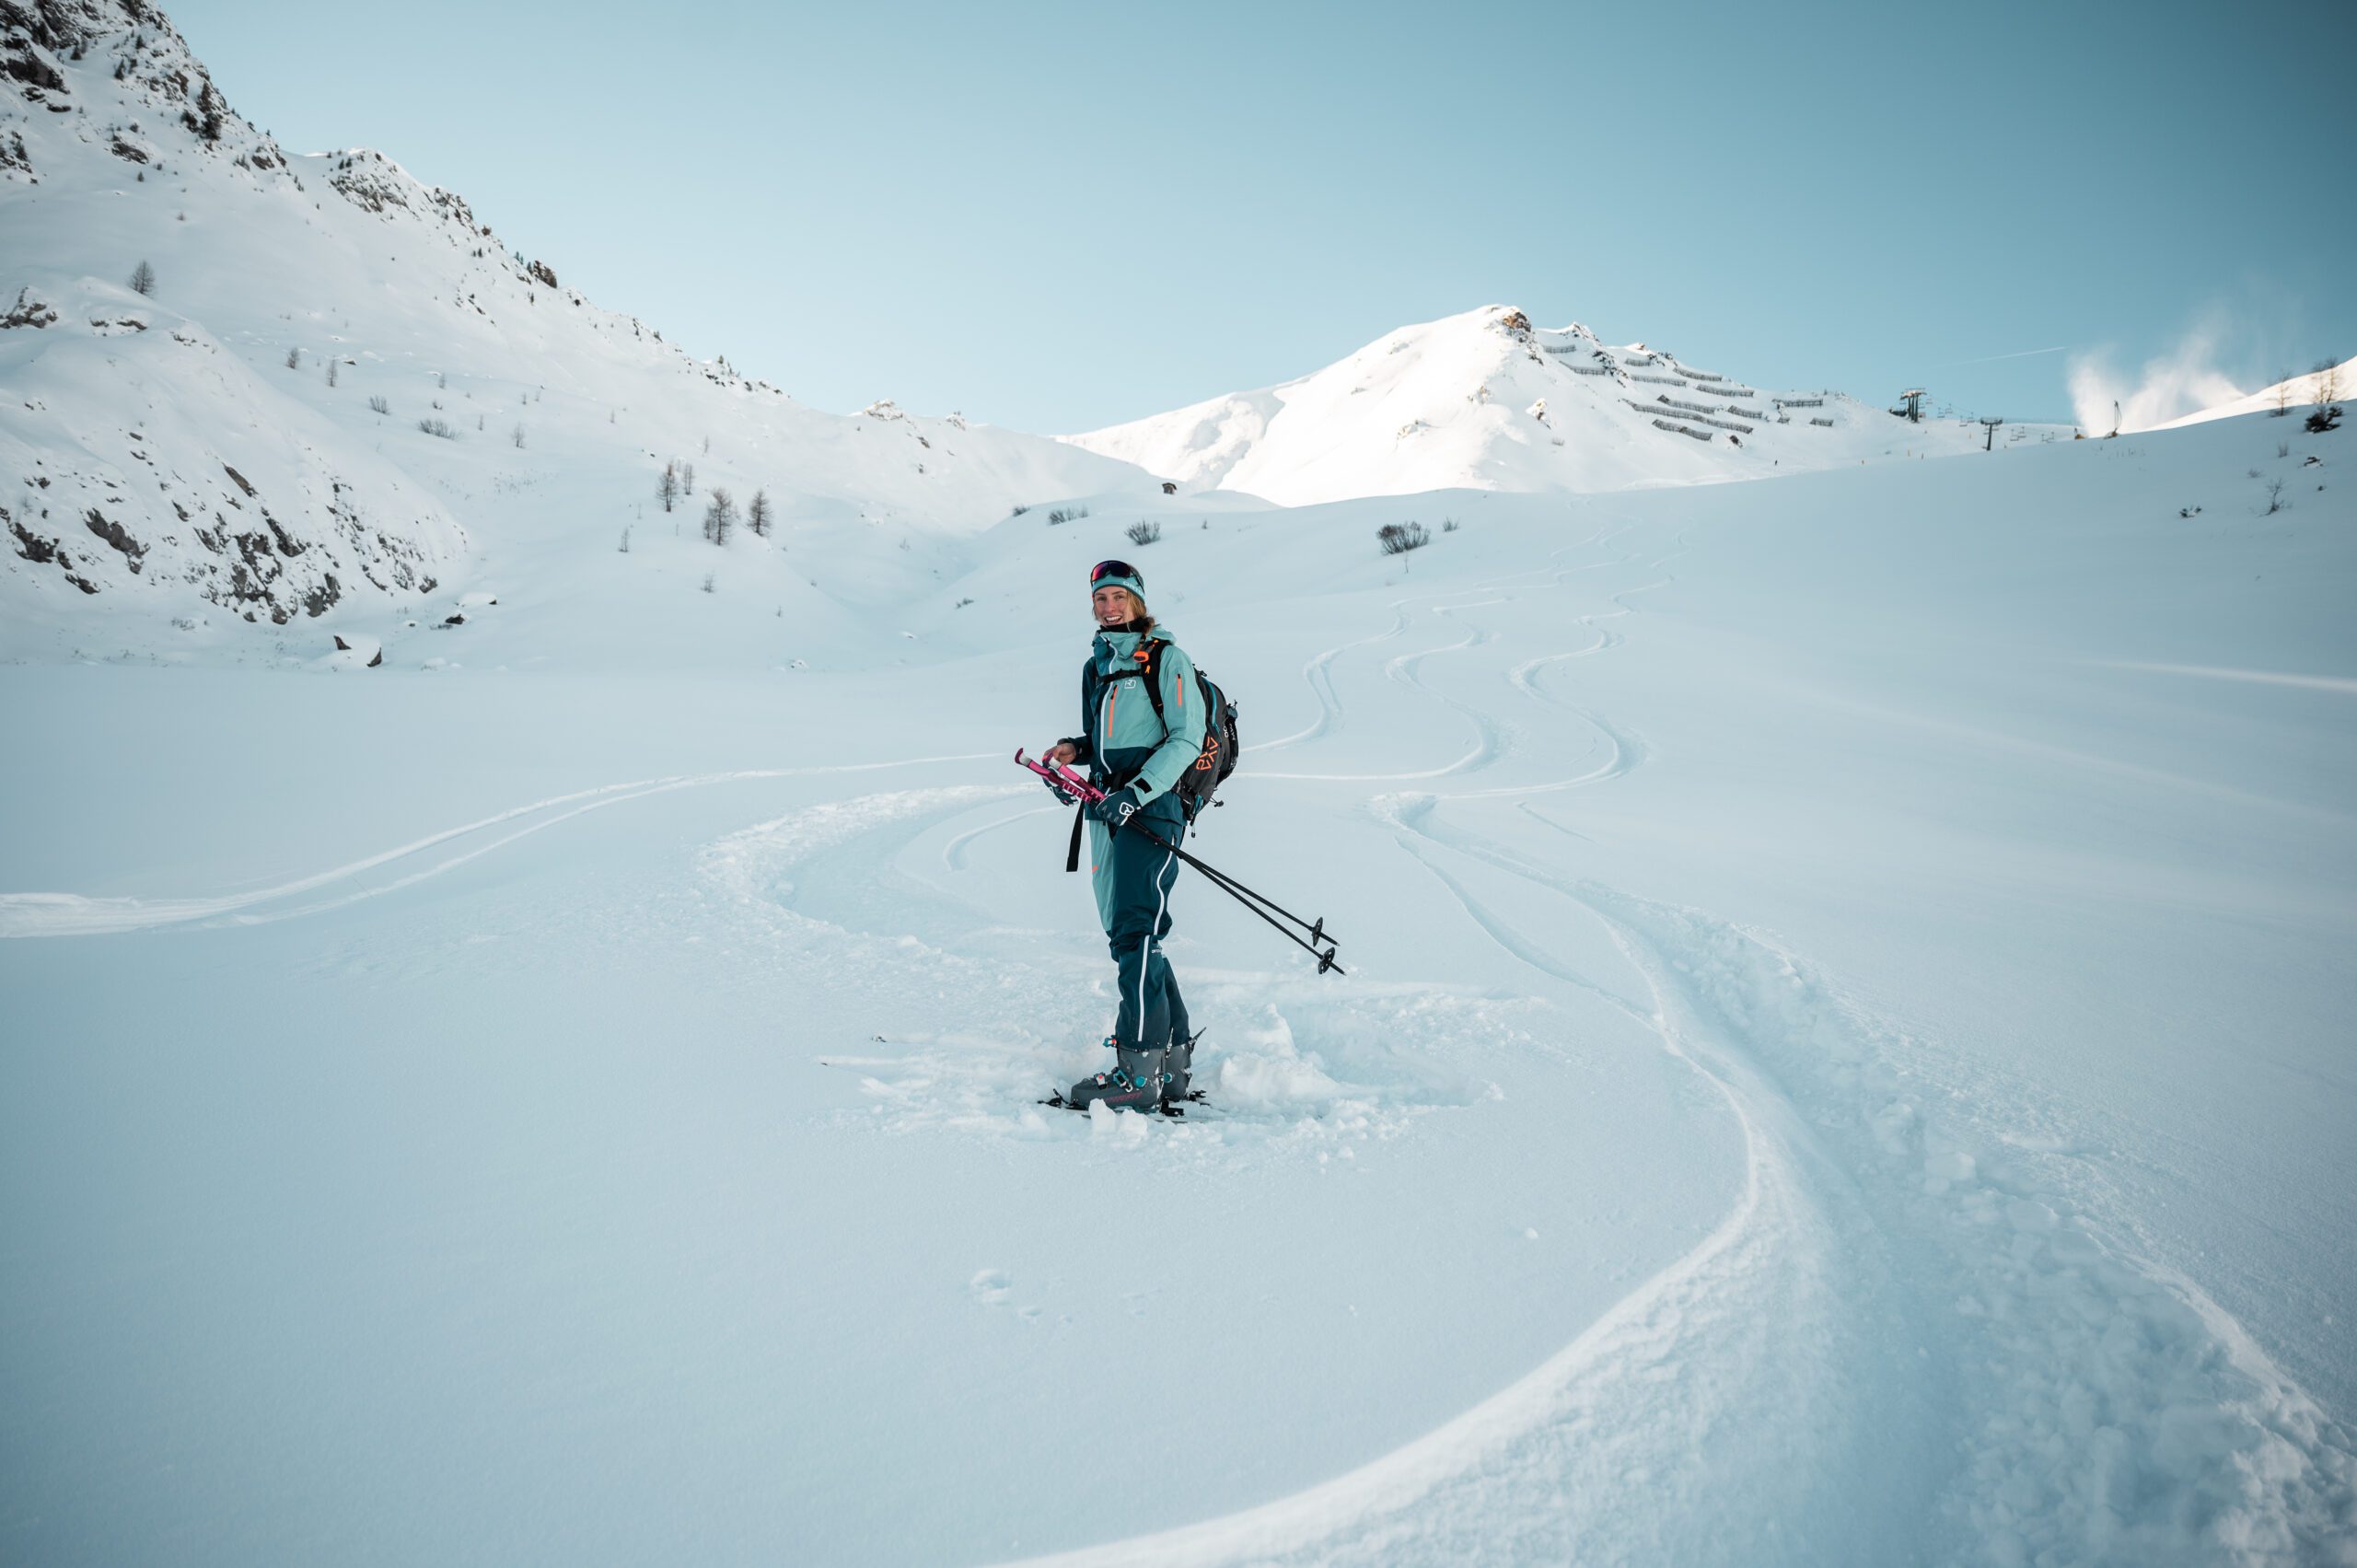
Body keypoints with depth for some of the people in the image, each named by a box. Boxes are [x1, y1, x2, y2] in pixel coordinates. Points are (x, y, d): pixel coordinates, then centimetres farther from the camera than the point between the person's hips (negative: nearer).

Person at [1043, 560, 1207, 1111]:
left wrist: (1136, 792, -21)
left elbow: (1186, 739, -10)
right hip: (1106, 807, 8)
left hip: (1152, 804, -8)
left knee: (1133, 931, -17)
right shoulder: (1097, 665, 20)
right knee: (1124, 934, 8)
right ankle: (1173, 1060, 17)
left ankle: (1138, 1070, -17)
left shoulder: (1166, 660, -2)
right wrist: (1074, 748, 7)